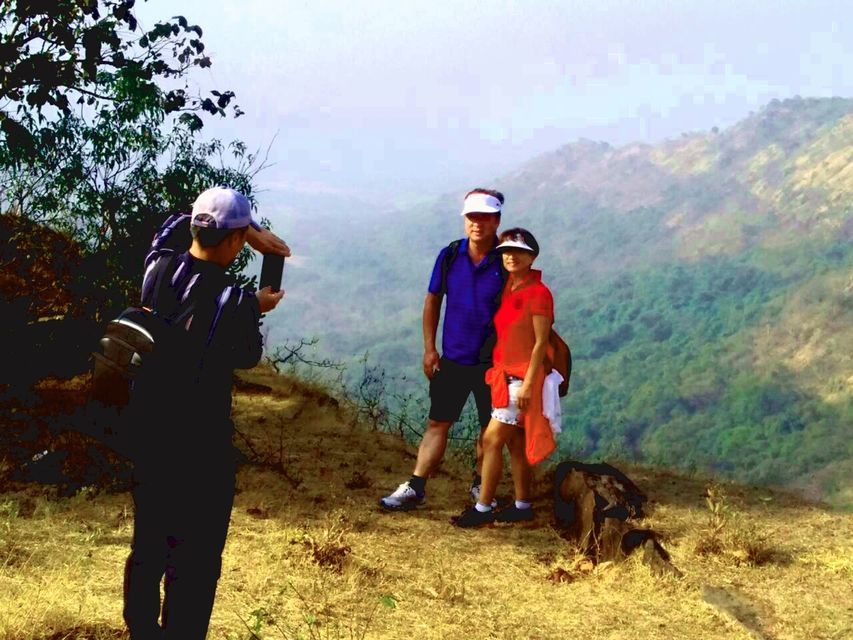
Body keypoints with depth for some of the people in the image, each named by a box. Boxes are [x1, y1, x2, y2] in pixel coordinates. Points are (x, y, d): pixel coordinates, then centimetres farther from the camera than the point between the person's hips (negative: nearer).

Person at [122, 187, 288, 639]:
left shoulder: (157, 267, -4)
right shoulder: (232, 301, -22)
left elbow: (175, 224, 17)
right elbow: (246, 357, -3)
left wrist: (253, 231, 13)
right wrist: (255, 312, 13)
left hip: (147, 427, 7)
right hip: (199, 441, -7)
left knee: (148, 542, 20)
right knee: (195, 555, 3)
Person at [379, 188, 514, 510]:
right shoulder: (449, 256, -2)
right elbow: (432, 301, 7)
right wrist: (429, 348, 4)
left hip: (491, 361, -2)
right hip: (452, 359, 2)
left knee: (491, 427, 10)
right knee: (437, 423, 4)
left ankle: (481, 486, 27)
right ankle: (415, 488, 5)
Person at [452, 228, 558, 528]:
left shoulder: (539, 293, -13)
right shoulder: (507, 290, 10)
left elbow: (541, 343, -15)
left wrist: (528, 384, -18)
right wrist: (497, 373, 9)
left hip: (522, 377, -8)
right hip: (504, 374, 8)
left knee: (492, 440, -8)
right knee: (515, 443, 12)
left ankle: (483, 508, -1)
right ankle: (522, 505, 20)